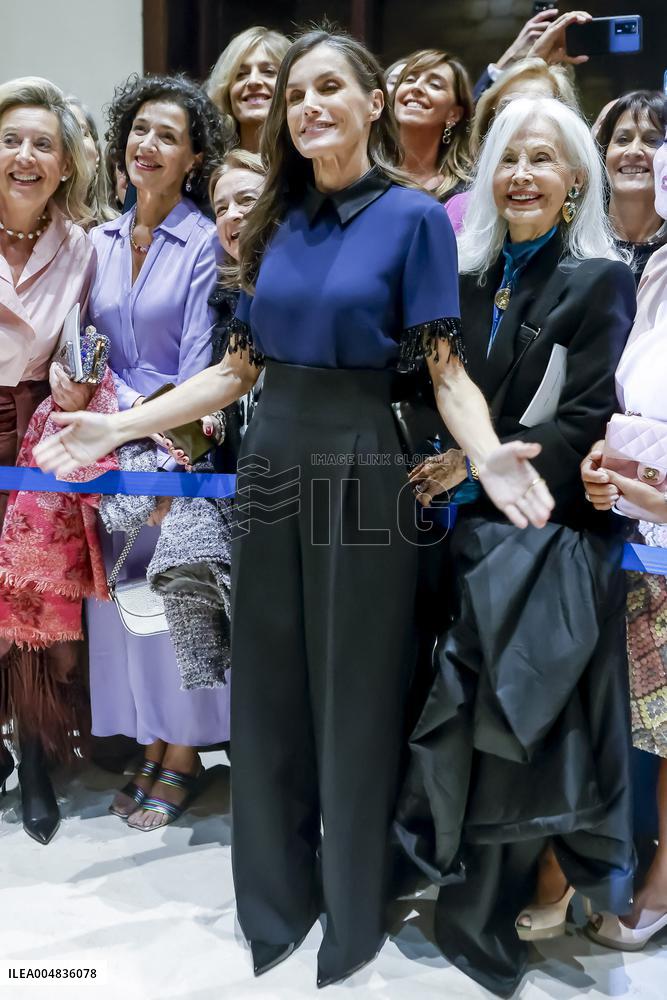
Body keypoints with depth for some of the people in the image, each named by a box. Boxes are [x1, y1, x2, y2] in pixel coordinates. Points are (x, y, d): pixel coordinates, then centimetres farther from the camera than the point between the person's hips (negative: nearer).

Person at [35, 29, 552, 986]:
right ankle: (274, 903, 35)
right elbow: (239, 366, 9)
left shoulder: (414, 216, -5)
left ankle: (354, 920, 31)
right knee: (267, 691, 13)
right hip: (271, 463, 5)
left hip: (360, 469, -5)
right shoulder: (278, 223, 10)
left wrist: (489, 455, -31)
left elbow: (446, 366, -10)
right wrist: (119, 427, 3)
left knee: (353, 696, 7)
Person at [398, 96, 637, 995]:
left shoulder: (599, 280, -4)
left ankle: (550, 874, 22)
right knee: (476, 710, 4)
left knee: (537, 709, -1)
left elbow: (586, 421, -11)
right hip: (477, 528, 5)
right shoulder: (472, 276, 13)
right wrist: (446, 462, -3)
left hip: (553, 532, -4)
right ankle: (485, 878, 25)